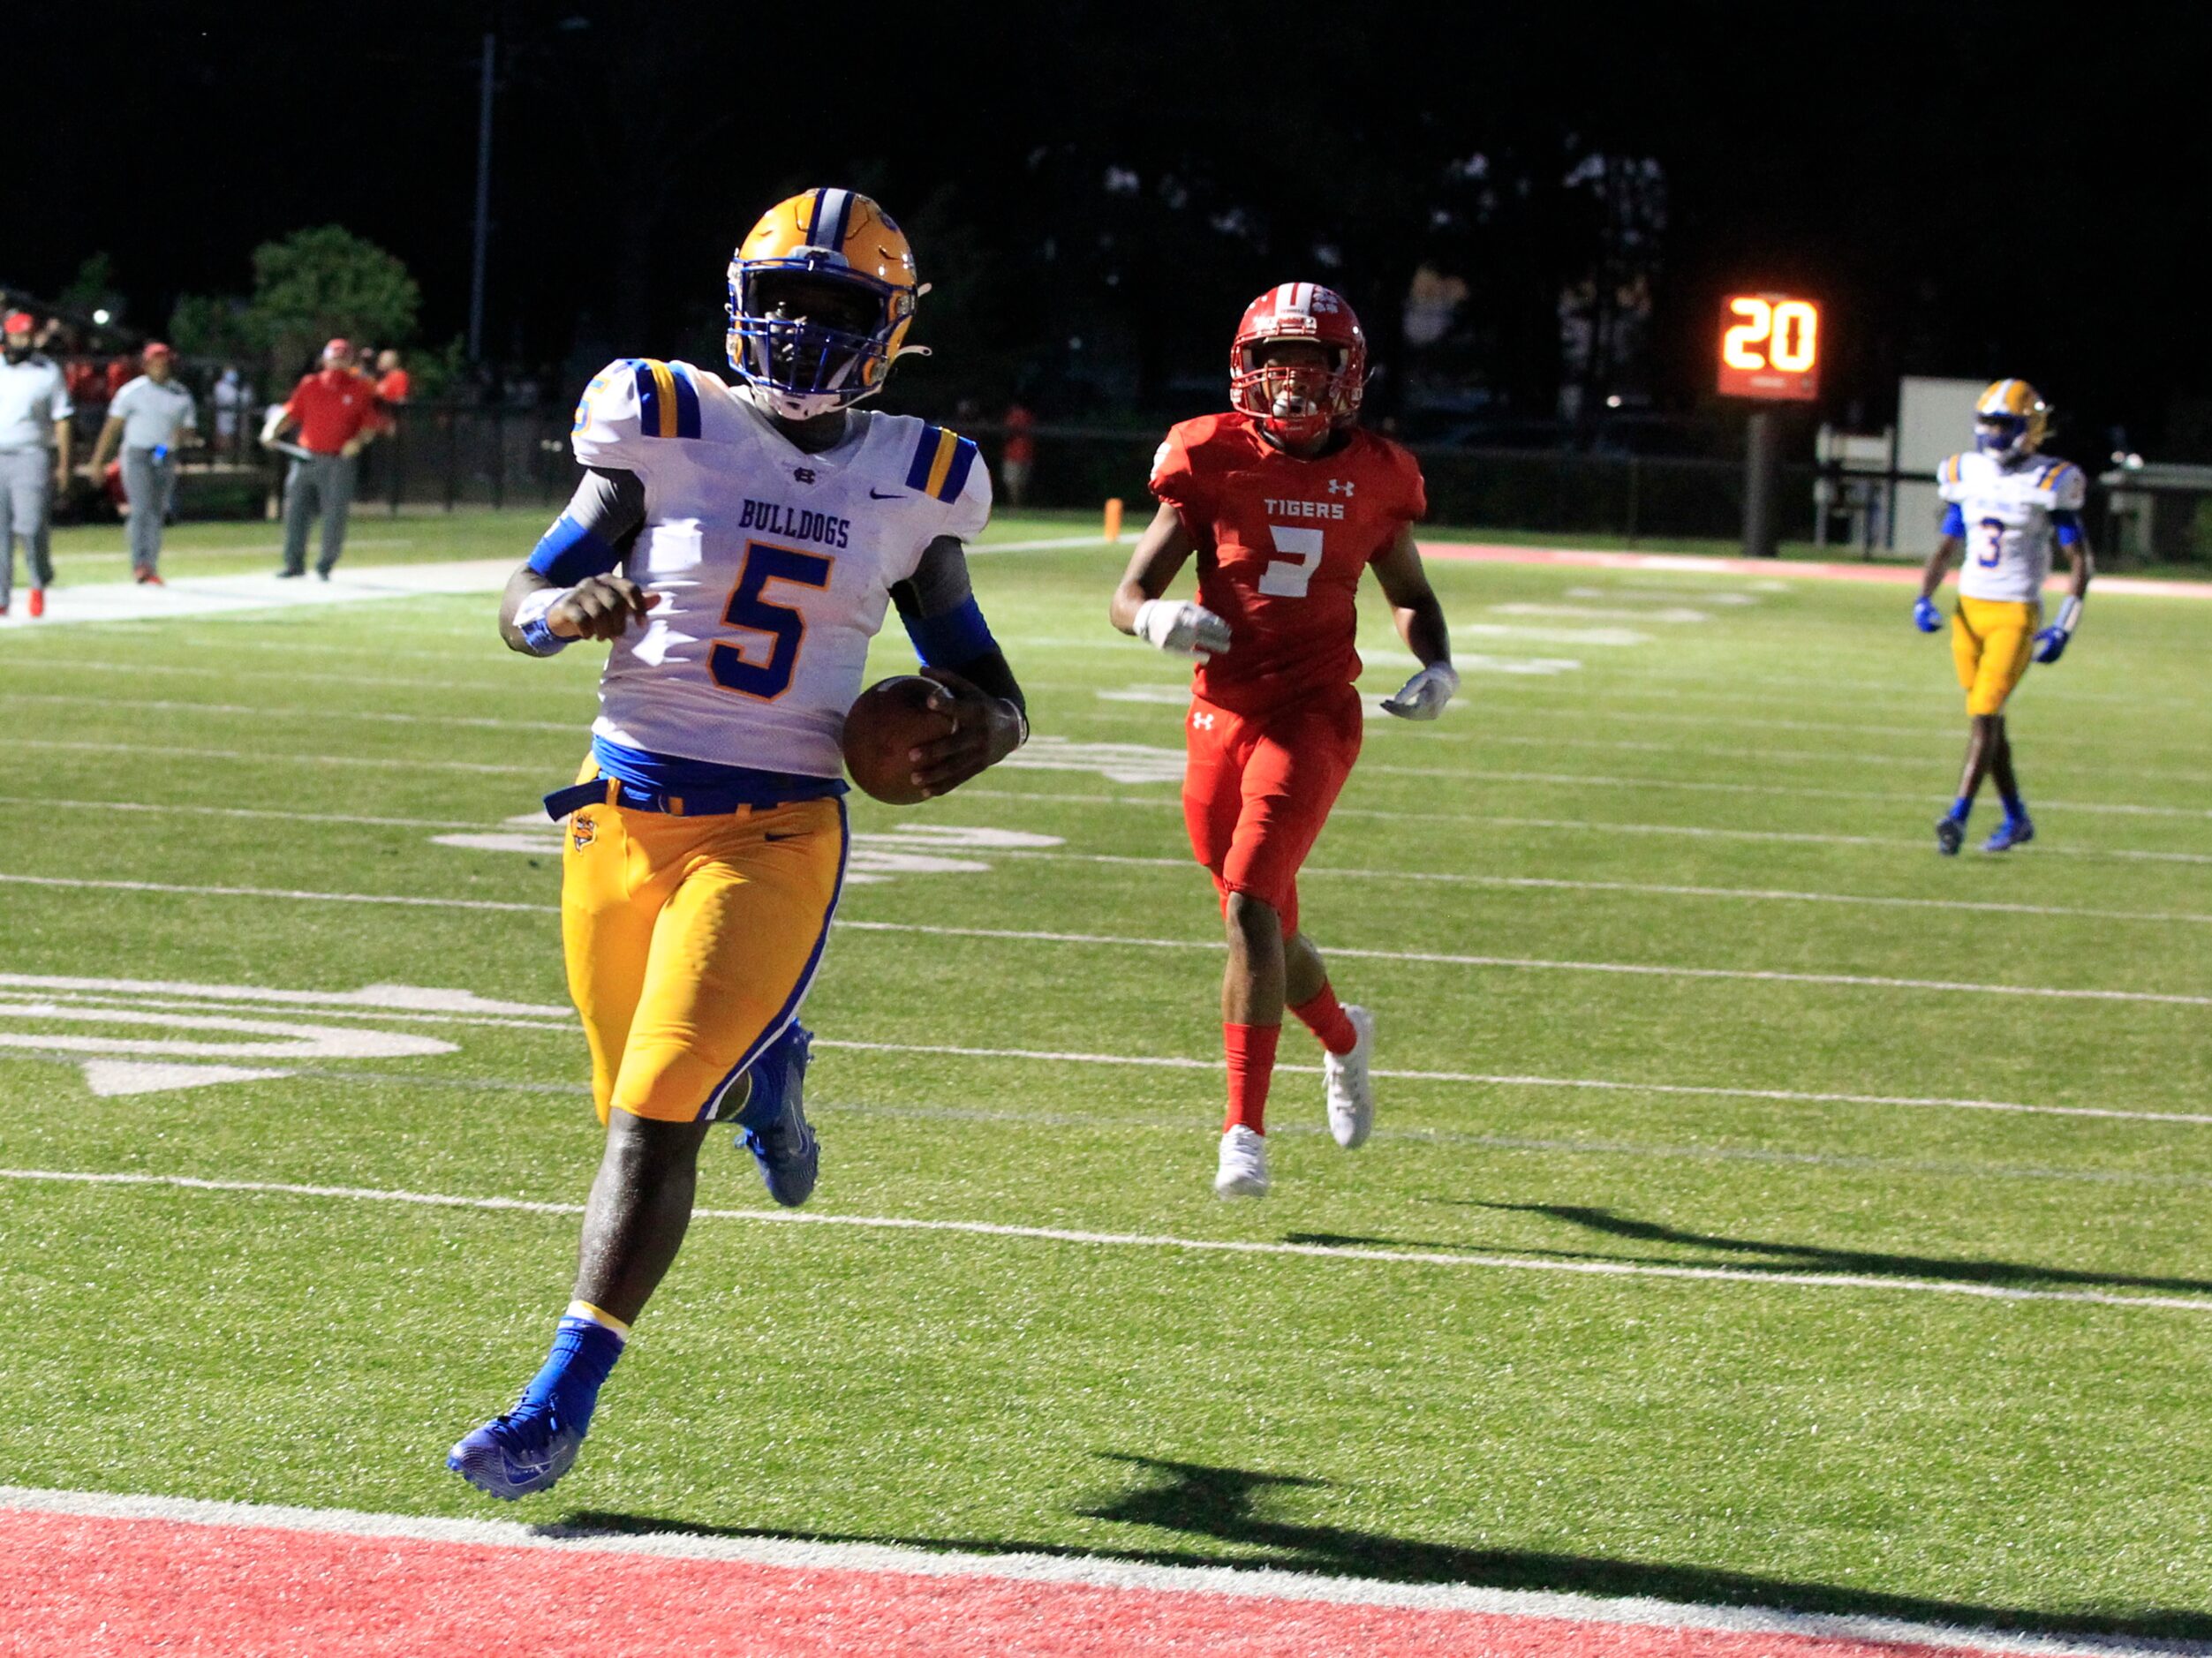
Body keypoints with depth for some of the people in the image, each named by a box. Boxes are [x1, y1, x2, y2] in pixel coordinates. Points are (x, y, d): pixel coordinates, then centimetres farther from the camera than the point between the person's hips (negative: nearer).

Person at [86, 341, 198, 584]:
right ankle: (140, 564, -25)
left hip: (166, 460, 4)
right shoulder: (133, 391, 0)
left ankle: (151, 568, 8)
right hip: (137, 454, -4)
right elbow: (112, 426, 0)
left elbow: (191, 432, 13)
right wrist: (97, 461, -4)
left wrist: (183, 436, -13)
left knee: (157, 513, 4)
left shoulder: (182, 396, 10)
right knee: (142, 509, -18)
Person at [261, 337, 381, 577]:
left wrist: (358, 441, -15)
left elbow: (370, 424, 4)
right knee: (295, 509, 0)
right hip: (306, 458, 2)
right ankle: (294, 562, 11)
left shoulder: (360, 390, 3)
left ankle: (325, 565, 6)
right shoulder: (310, 385, 9)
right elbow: (290, 413, 10)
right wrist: (272, 430, -8)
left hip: (338, 462, -2)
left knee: (334, 515, -6)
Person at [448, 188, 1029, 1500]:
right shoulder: (668, 432, -1)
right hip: (623, 814, 2)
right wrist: (574, 610, -20)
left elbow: (982, 681, 13)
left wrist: (978, 733, -11)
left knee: (656, 1120, -13)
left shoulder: (913, 485, 3)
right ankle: (762, 1063, 49)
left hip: (772, 837, -2)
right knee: (640, 1106, 12)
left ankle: (563, 1403, -7)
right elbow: (521, 607, 3)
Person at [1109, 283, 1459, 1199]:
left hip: (1312, 715, -2)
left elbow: (1411, 594, 19)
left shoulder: (1372, 478, 3)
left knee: (1249, 907, -19)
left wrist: (1436, 667, -1)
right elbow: (1127, 595, 0)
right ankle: (1344, 1039, 47)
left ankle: (1245, 1133, -17)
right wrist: (1158, 618, -23)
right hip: (1221, 714, 2)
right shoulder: (1213, 461, -1)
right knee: (1265, 924, 14)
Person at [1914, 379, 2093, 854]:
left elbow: (2081, 560, -4)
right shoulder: (1967, 477, 7)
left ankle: (1958, 817, -17)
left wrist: (2063, 629, -11)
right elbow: (1946, 548, 16)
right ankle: (2016, 820, 23)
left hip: (2016, 614, -6)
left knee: (1985, 715, -14)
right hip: (1969, 609, 6)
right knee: (1987, 720, 10)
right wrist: (1924, 599, 0)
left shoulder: (2049, 484, -8)